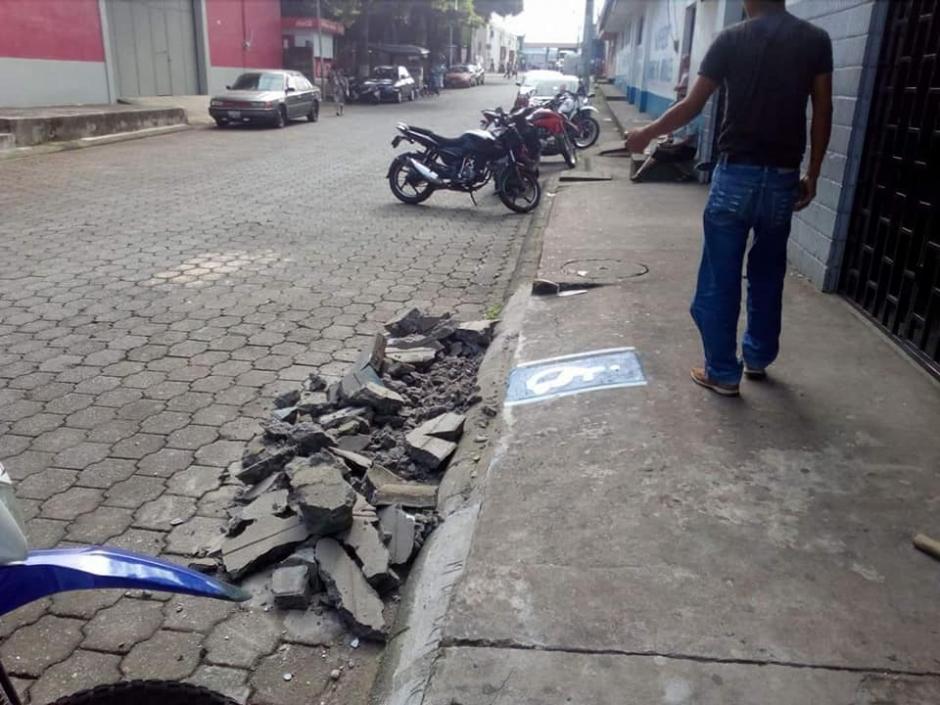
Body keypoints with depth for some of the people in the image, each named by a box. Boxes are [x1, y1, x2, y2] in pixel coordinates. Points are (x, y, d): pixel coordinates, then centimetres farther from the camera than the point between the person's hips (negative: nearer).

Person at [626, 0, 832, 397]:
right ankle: (758, 359, 31)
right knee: (768, 275, 19)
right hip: (783, 178, 4)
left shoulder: (731, 39, -3)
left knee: (719, 280, 5)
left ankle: (723, 373, 11)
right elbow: (822, 113, 3)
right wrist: (812, 175, 11)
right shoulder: (816, 40, 4)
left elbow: (692, 106, -3)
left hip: (736, 175, -3)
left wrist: (646, 135, 11)